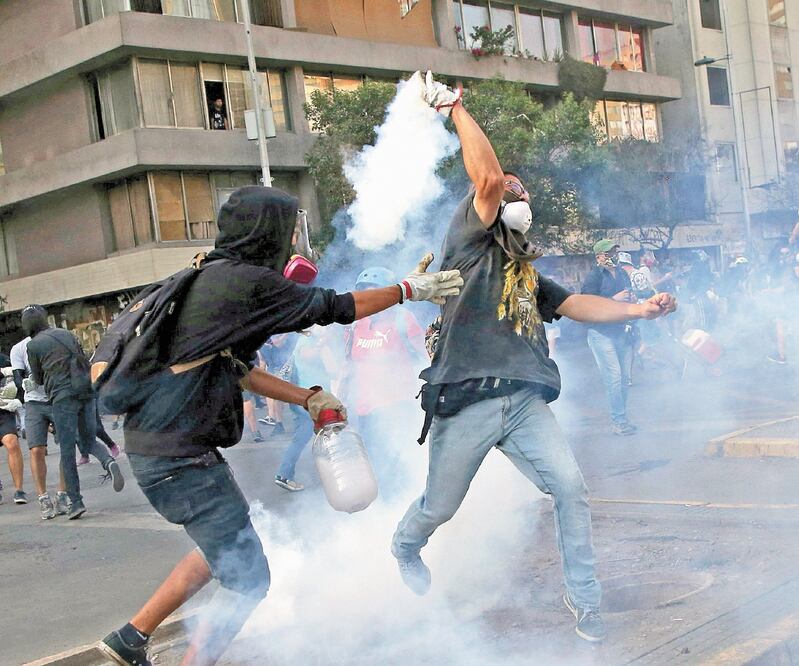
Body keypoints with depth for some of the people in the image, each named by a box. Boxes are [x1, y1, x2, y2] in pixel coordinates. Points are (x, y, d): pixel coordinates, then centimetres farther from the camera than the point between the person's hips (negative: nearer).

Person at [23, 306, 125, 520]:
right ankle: (109, 462, -14)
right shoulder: (66, 334, 15)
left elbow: (38, 379, 11)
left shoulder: (33, 345, 1)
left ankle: (76, 501, 0)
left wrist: (33, 377, 33)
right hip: (87, 391, 5)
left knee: (67, 451, 1)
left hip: (63, 396, -5)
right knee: (89, 441, 17)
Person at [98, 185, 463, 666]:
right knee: (247, 577, -1)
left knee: (222, 548, 27)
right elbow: (335, 308, -7)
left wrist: (308, 399, 18)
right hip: (179, 457, -10)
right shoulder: (250, 281, -16)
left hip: (154, 445, 10)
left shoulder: (214, 277, 13)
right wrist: (409, 289, 5)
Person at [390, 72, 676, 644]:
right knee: (440, 506, 9)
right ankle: (406, 548, 44)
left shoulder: (528, 273, 22)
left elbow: (576, 306, 12)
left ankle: (584, 596, 6)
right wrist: (455, 108, -11)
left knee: (571, 487, -9)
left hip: (523, 403, 5)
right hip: (466, 404, -5)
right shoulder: (471, 244, 1)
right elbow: (489, 178, -12)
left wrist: (637, 309, 1)